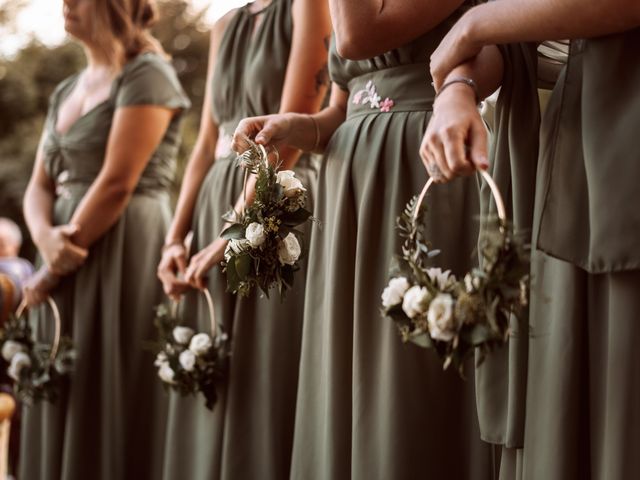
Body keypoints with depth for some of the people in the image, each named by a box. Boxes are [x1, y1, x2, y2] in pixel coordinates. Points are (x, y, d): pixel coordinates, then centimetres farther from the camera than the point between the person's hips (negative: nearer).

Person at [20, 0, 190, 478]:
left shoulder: (147, 74, -6)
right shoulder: (65, 91, 18)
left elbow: (116, 183, -14)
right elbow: (39, 186, 12)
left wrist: (52, 269, -11)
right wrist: (46, 238, -10)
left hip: (124, 257, -8)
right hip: (68, 265, 8)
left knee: (113, 408, -5)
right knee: (65, 409, 9)